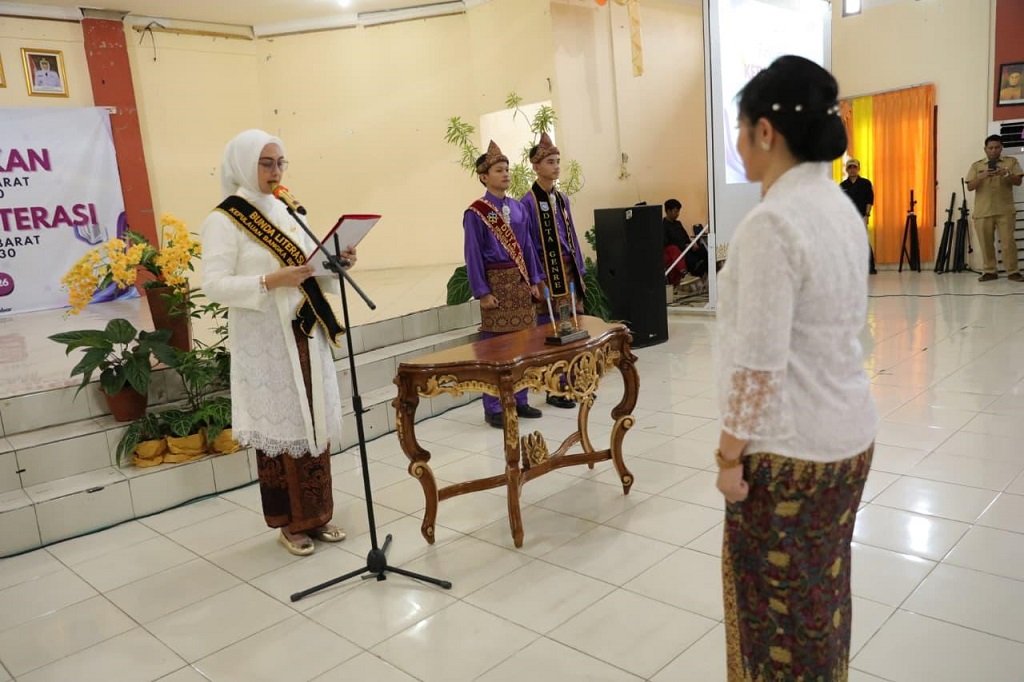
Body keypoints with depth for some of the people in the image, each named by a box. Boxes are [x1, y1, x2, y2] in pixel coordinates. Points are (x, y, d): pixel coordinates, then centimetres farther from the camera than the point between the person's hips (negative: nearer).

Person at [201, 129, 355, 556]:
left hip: (306, 336, 6)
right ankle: (290, 522, 15)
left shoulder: (286, 213, 13)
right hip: (265, 343, -6)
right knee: (280, 428, 0)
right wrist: (269, 281, -26)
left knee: (315, 424, 10)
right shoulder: (223, 221, -7)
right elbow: (214, 285, -15)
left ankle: (317, 515, 23)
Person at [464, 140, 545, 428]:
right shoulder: (476, 213, -8)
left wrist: (534, 281, 9)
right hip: (496, 283, -6)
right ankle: (493, 409, 8)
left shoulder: (517, 208, 9)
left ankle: (519, 401, 22)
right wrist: (483, 292, -14)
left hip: (520, 282, 6)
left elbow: (527, 246, 13)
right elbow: (473, 255, -10)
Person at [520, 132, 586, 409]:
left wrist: (580, 271, 12)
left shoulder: (562, 198, 11)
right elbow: (527, 246, -11)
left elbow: (572, 236, 15)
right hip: (547, 273, -7)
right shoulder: (528, 202, -10)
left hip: (569, 270, 7)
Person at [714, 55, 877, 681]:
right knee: (822, 588, 24)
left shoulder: (772, 222, -23)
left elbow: (759, 363, -23)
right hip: (850, 431, 9)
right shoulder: (840, 207, 6)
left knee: (778, 599, 10)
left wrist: (730, 454, -13)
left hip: (789, 447, -9)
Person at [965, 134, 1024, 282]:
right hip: (982, 212, 1)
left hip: (1005, 210, -1)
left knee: (1008, 241, -4)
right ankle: (989, 271, 10)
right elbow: (970, 187, 2)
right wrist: (981, 177, -16)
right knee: (986, 243, 3)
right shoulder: (976, 165, 10)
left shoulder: (1011, 161, 9)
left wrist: (1005, 174, -18)